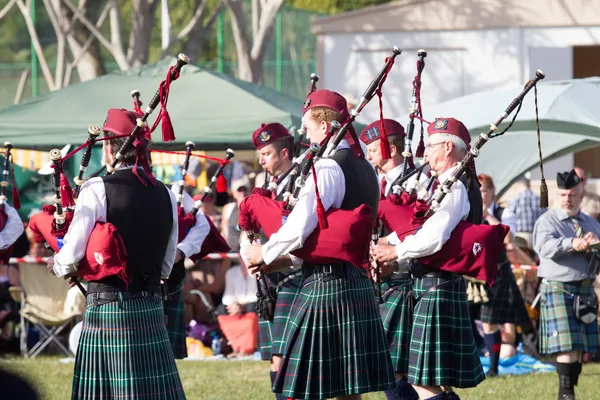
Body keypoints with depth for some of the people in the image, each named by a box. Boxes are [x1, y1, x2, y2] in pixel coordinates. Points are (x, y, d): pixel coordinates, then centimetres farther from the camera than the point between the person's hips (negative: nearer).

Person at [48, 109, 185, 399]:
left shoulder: (97, 190, -10)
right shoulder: (165, 195, 7)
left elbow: (72, 255, -9)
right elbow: (166, 266, 13)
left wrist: (57, 266, 12)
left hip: (107, 308, -5)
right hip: (151, 307, 5)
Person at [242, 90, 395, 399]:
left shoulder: (327, 168, -15)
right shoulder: (364, 168, 14)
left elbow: (299, 229, -22)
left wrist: (263, 255, -3)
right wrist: (283, 259, 18)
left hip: (324, 285, -9)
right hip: (358, 284, 9)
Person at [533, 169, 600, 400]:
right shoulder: (547, 222, -3)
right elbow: (545, 247, -23)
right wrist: (572, 243, -40)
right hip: (558, 288, -6)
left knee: (581, 347, 6)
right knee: (566, 346, -12)